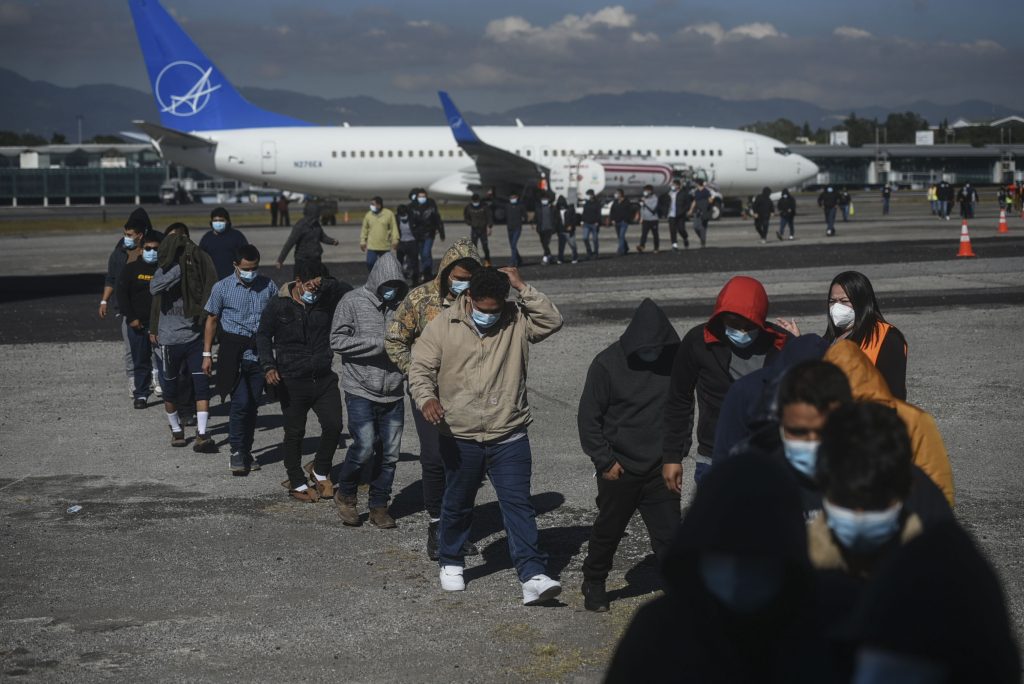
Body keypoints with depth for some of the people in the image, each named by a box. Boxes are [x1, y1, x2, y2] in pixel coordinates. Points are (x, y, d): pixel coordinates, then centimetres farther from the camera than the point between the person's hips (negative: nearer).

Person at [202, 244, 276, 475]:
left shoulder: (268, 286, 4)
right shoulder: (222, 288, -2)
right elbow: (212, 320, 5)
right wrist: (207, 354, 4)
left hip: (260, 353, 3)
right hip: (234, 352, -3)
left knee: (253, 404, 7)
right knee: (241, 403, -11)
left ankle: (246, 451, 20)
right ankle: (236, 452, -1)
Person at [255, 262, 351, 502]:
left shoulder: (326, 301, 1)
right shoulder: (278, 305, -6)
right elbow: (263, 335, 1)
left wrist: (325, 283, -24)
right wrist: (268, 366, -10)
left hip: (324, 378, 3)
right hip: (292, 381, -3)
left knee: (333, 426, -3)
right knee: (295, 433, 6)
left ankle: (320, 471, 20)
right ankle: (297, 482, 21)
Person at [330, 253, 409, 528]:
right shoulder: (353, 302, -5)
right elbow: (338, 340, -10)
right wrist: (380, 344, -16)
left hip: (393, 393, 4)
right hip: (361, 391, -4)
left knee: (389, 452, 6)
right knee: (364, 448, -12)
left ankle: (379, 505, 21)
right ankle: (345, 495, 13)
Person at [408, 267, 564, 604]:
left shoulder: (517, 320, 0)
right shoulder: (443, 326, -4)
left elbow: (553, 321, -13)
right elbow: (420, 368, -4)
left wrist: (523, 288, -17)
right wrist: (426, 398, -23)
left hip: (509, 437, 0)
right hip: (459, 438, 0)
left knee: (519, 505, -6)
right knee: (458, 505, 16)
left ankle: (533, 576, -9)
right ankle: (451, 563, 37)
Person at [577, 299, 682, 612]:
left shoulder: (674, 359, -4)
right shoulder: (608, 364, -14)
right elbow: (588, 418, -9)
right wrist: (605, 460, -11)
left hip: (660, 468, 2)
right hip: (619, 469, -2)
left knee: (670, 533, -1)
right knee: (608, 531, 14)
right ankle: (593, 583, 34)